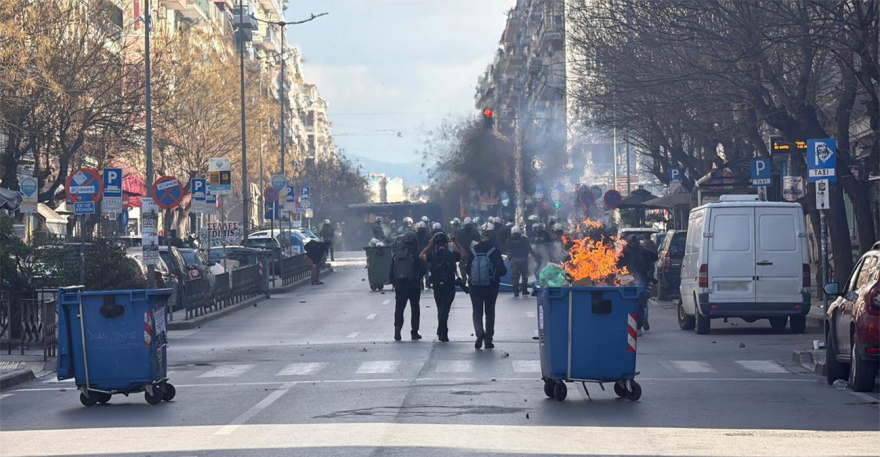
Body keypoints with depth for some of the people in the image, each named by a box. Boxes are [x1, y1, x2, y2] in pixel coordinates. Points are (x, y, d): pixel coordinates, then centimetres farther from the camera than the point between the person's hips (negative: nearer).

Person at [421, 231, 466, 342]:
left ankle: (443, 333, 24)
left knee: (441, 309, 16)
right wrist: (455, 243, 8)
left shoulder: (432, 255, -3)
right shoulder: (451, 255, -6)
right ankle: (442, 332, -16)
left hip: (437, 286, 2)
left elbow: (421, 255, 15)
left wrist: (429, 245, 12)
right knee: (445, 309, -4)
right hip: (449, 287, -2)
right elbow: (464, 254, 9)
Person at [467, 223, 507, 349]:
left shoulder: (473, 251, -4)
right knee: (490, 312, 12)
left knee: (477, 312, 8)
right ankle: (488, 340, 12)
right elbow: (502, 270, -12)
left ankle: (479, 332, -19)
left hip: (475, 287, 1)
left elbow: (468, 269, 2)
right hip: (491, 286, -1)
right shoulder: (494, 251, -12)